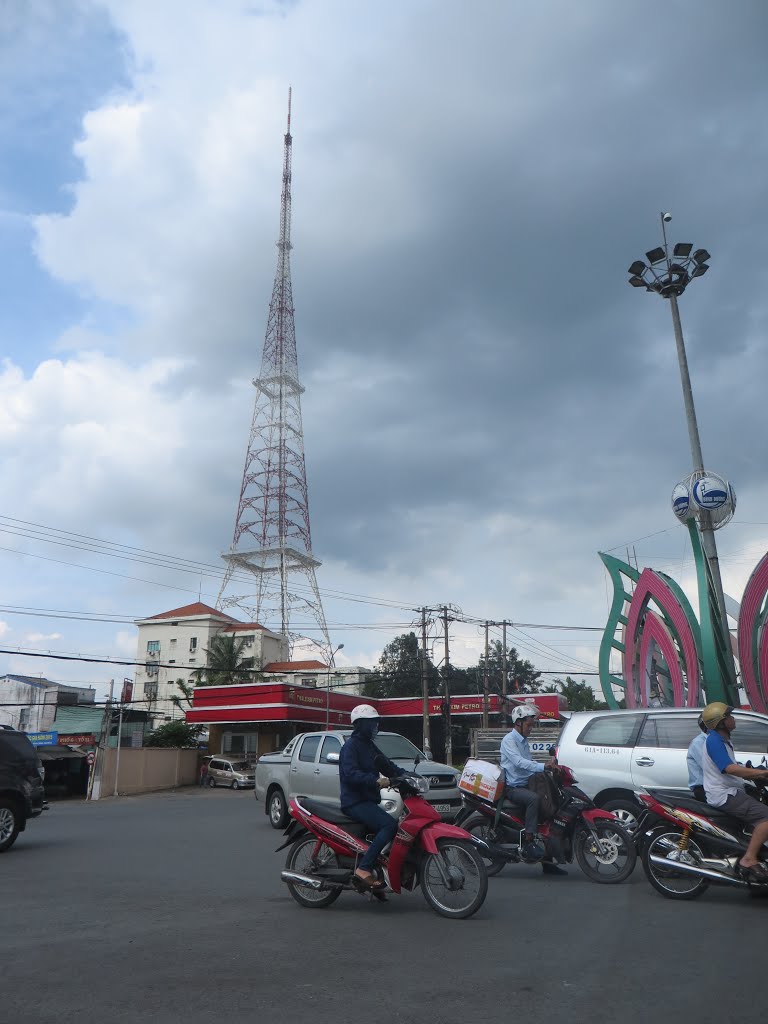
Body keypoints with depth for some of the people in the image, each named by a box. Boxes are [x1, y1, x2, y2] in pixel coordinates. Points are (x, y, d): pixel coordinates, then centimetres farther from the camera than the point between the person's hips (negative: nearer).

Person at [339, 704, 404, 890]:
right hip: (355, 802, -10)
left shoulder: (369, 746, 20)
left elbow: (387, 765, 19)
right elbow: (350, 773, -24)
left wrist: (406, 776, 3)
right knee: (390, 825, -24)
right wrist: (376, 781, -36)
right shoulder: (351, 746, -10)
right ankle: (364, 868, -22)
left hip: (368, 801, 10)